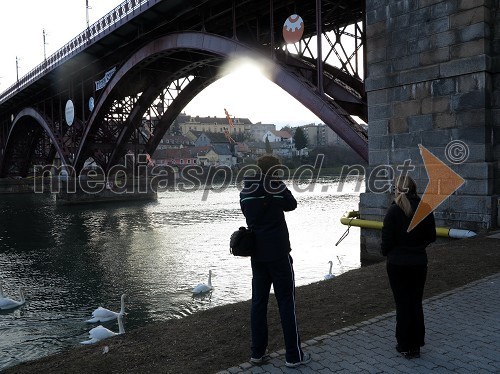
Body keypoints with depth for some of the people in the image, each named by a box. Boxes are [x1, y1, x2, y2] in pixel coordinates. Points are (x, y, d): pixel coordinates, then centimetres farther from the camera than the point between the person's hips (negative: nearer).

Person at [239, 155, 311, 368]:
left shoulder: (245, 191, 5)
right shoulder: (276, 186, -10)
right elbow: (292, 205, 5)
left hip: (256, 253, 5)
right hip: (278, 252, -5)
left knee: (258, 301, 11)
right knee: (286, 302, 2)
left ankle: (257, 352, 16)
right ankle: (293, 355, 7)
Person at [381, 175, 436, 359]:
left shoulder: (394, 210, -16)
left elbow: (387, 239, -14)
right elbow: (431, 237, 4)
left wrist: (385, 251, 6)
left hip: (397, 263, -4)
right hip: (419, 262, 4)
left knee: (402, 304, 8)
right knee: (416, 303, 16)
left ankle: (405, 346, 17)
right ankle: (417, 345, 25)